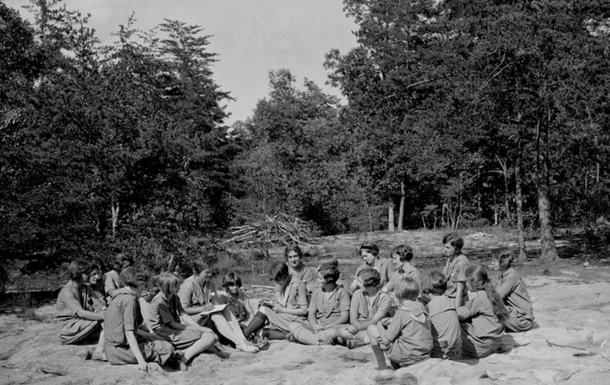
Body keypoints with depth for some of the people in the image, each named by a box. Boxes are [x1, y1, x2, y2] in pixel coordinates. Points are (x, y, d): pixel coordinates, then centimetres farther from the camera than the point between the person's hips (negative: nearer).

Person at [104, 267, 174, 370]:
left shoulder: (119, 297, 13)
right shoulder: (129, 299, -17)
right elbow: (129, 333, -23)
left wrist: (147, 335, 21)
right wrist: (141, 360, -25)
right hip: (122, 349, -10)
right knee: (167, 348, -9)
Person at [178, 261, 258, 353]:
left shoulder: (206, 283, 8)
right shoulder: (188, 285, -17)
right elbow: (184, 309, -18)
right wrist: (203, 308, -26)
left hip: (205, 312, 8)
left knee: (226, 309, -16)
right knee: (216, 315, -30)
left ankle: (242, 339, -28)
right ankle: (239, 343, -37)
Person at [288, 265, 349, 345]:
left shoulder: (342, 293, 2)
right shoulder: (317, 292, 16)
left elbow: (344, 317, -6)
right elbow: (311, 313, 8)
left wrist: (330, 326, -21)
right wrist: (315, 326, -14)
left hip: (334, 326, -4)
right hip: (318, 325, 5)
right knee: (293, 325, -21)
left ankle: (304, 337, -31)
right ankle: (321, 342, -37)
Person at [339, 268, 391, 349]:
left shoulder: (385, 299, -7)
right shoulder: (358, 294, 2)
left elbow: (375, 321, -15)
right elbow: (353, 319, -3)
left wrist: (356, 328, -27)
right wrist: (358, 326, -26)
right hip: (360, 328, 2)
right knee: (342, 331, -31)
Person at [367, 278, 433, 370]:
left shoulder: (402, 312, -15)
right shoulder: (421, 308, 5)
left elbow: (386, 339, -11)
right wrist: (392, 321, 11)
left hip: (408, 357, -8)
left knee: (371, 329, -1)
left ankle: (382, 367, 4)